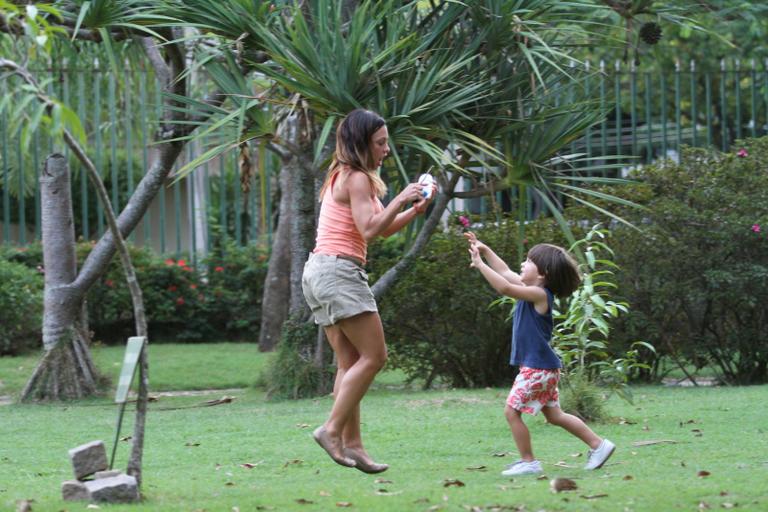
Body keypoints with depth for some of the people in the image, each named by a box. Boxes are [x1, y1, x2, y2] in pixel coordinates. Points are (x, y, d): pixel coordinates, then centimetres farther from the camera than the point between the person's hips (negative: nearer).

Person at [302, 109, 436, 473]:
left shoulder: (344, 177, 21)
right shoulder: (356, 179, -9)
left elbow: (380, 230, 23)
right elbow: (370, 229, -19)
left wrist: (414, 210, 11)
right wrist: (400, 199, -11)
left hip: (321, 272, 10)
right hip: (338, 269, -10)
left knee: (351, 362, 8)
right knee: (374, 355, -9)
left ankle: (351, 443, 5)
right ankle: (332, 429, -12)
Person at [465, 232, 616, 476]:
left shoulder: (539, 295, -18)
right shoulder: (531, 290, 8)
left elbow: (504, 287, -28)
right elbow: (505, 272, 20)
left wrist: (480, 264, -23)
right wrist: (485, 250, 14)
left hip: (538, 368, -10)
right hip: (540, 366, 10)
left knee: (511, 410, -6)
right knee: (554, 415, 16)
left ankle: (529, 462, 0)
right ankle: (598, 445, 21)